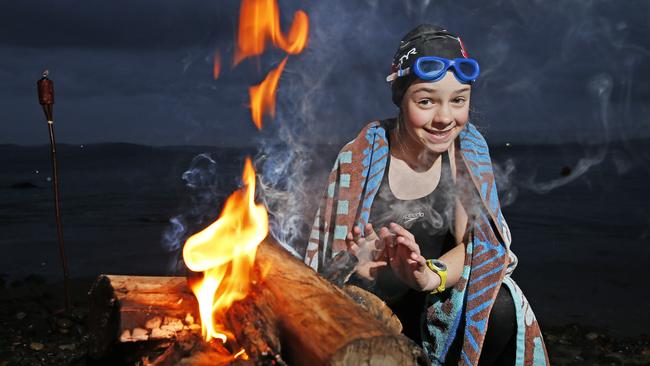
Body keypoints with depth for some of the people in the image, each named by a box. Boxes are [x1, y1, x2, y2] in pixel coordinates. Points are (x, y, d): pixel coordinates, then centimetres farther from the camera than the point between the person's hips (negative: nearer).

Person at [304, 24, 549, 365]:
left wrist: (431, 276, -29)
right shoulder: (359, 161, -17)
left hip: (433, 304, 3)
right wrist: (364, 267, -35)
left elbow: (472, 243, -8)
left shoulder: (467, 148, -6)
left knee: (501, 308, -24)